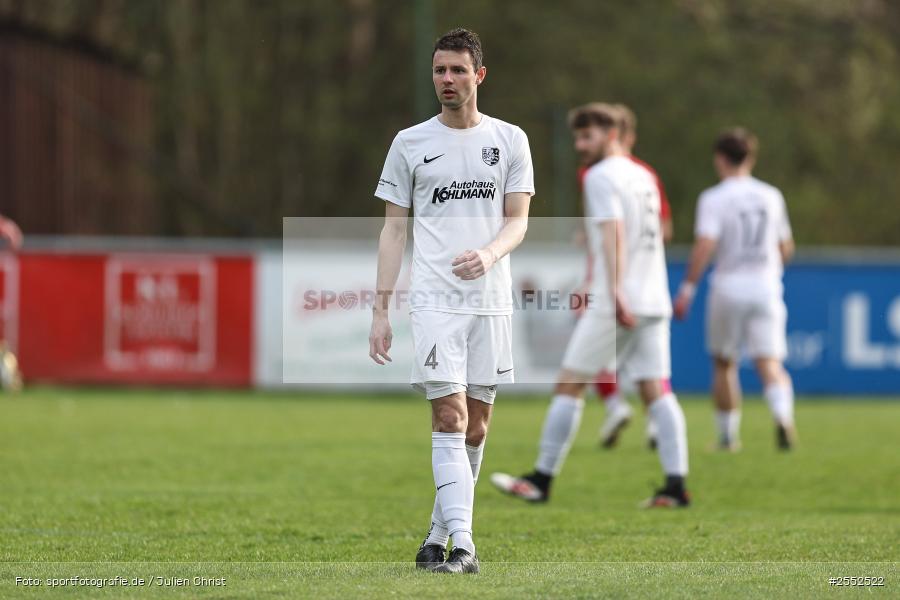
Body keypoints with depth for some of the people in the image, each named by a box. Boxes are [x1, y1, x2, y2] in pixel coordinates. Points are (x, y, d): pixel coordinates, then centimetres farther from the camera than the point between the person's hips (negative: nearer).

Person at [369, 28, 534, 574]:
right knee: (450, 417, -14)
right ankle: (462, 545, -19)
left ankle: (438, 537, 20)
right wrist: (382, 309, 1)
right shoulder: (410, 143, 6)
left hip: (492, 301, 2)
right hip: (434, 300, -2)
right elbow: (394, 228, 7)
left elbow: (518, 221, 6)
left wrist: (489, 254, -17)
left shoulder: (510, 140, 8)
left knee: (476, 427, 5)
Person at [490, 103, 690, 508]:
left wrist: (616, 292, -29)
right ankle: (676, 485, -6)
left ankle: (542, 479, 2)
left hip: (615, 303, -8)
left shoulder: (601, 177, -6)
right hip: (654, 301, 8)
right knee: (656, 391, 3)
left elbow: (613, 234, -19)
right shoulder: (643, 178, 19)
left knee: (569, 386, -1)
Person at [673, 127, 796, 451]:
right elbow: (786, 248, 16)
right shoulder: (771, 197, 8)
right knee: (769, 363, -5)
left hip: (728, 288, -2)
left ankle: (728, 434, 21)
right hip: (766, 288, 2)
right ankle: (783, 415, -32)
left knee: (723, 364, 14)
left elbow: (704, 246, -18)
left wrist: (687, 290, -14)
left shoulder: (713, 199, -6)